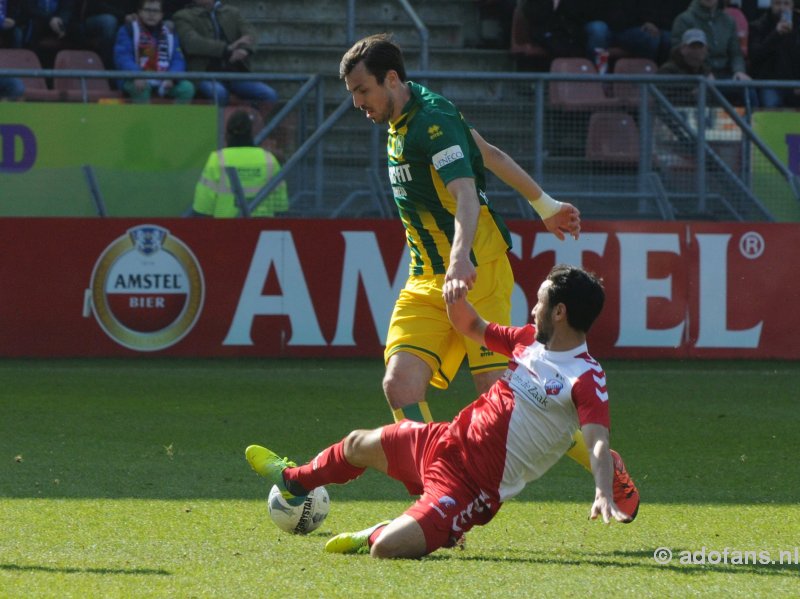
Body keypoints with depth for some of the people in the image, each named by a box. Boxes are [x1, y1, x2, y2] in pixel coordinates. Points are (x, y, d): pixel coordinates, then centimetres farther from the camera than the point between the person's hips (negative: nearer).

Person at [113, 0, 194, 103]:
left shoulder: (169, 33, 14)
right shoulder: (128, 31, 0)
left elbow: (177, 60, 5)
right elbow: (122, 57, -13)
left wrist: (171, 78, -17)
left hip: (162, 82, 4)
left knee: (187, 87, -20)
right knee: (142, 88, -38)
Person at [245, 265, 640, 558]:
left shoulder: (586, 379, -21)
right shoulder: (530, 340, 5)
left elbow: (598, 442, -33)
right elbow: (472, 328, 22)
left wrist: (604, 494, -51)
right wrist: (457, 297, 0)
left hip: (474, 485, -8)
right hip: (448, 440, 8)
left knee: (386, 549, -26)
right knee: (358, 445, 29)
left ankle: (378, 535, 13)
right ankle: (293, 480, 60)